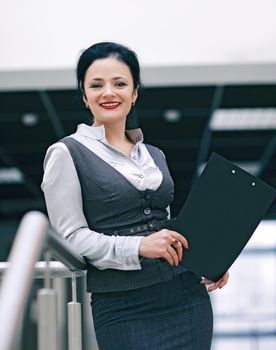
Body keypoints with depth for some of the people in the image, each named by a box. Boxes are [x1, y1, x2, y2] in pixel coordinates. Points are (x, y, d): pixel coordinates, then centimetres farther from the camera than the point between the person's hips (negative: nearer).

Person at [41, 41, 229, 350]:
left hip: (186, 293, 5)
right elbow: (71, 236, -8)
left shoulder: (154, 155, 16)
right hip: (123, 307, -5)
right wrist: (138, 247, -21)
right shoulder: (66, 154, -1)